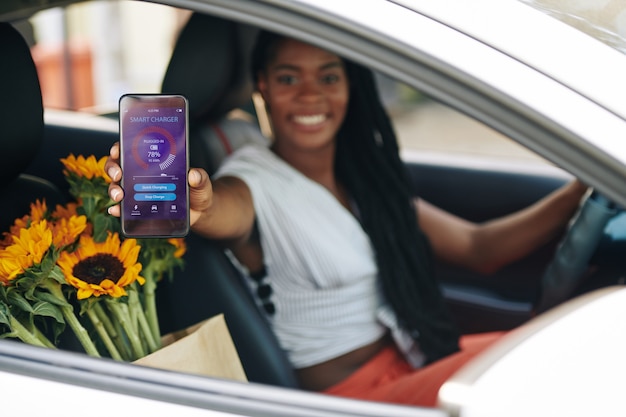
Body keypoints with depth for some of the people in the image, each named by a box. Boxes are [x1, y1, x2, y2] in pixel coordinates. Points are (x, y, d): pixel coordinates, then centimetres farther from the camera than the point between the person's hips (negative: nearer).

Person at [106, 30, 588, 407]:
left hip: (414, 357, 7)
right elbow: (220, 211, -36)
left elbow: (480, 247, 9)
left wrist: (585, 186, -1)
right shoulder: (255, 183, -10)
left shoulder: (366, 176, 10)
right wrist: (190, 200, -61)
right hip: (353, 393, -7)